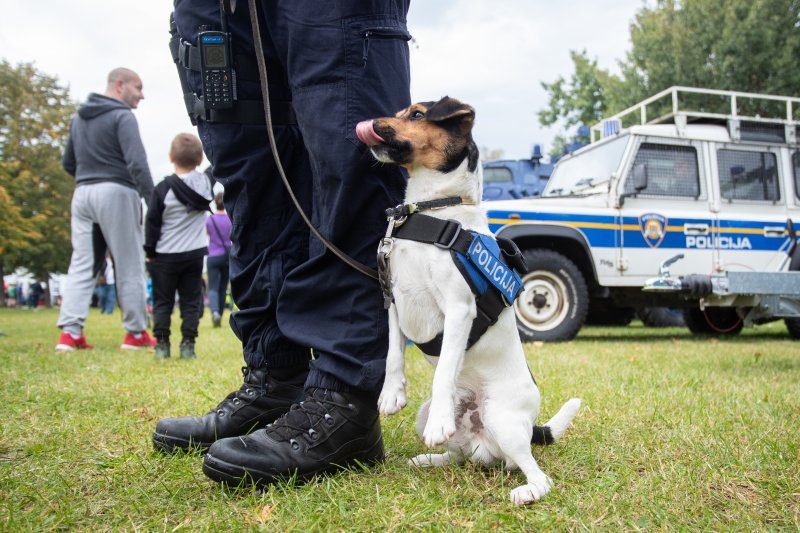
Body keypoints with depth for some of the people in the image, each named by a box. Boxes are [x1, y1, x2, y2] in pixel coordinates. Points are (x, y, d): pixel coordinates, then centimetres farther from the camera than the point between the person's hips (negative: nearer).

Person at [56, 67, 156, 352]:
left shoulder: (79, 118, 18)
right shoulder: (122, 116, -7)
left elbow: (68, 163, 22)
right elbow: (137, 163, -18)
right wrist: (153, 201, -18)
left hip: (82, 193, 7)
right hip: (116, 192, -7)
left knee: (81, 264, 7)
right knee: (129, 265, 1)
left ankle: (70, 331, -1)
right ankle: (136, 333, 6)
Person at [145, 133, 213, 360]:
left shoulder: (163, 188, -9)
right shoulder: (206, 182, -4)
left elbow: (152, 222, -5)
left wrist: (150, 251, 2)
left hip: (165, 256, -2)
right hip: (195, 254, 2)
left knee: (162, 301, 8)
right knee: (191, 301, 6)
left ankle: (161, 344, 8)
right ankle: (188, 344, 4)